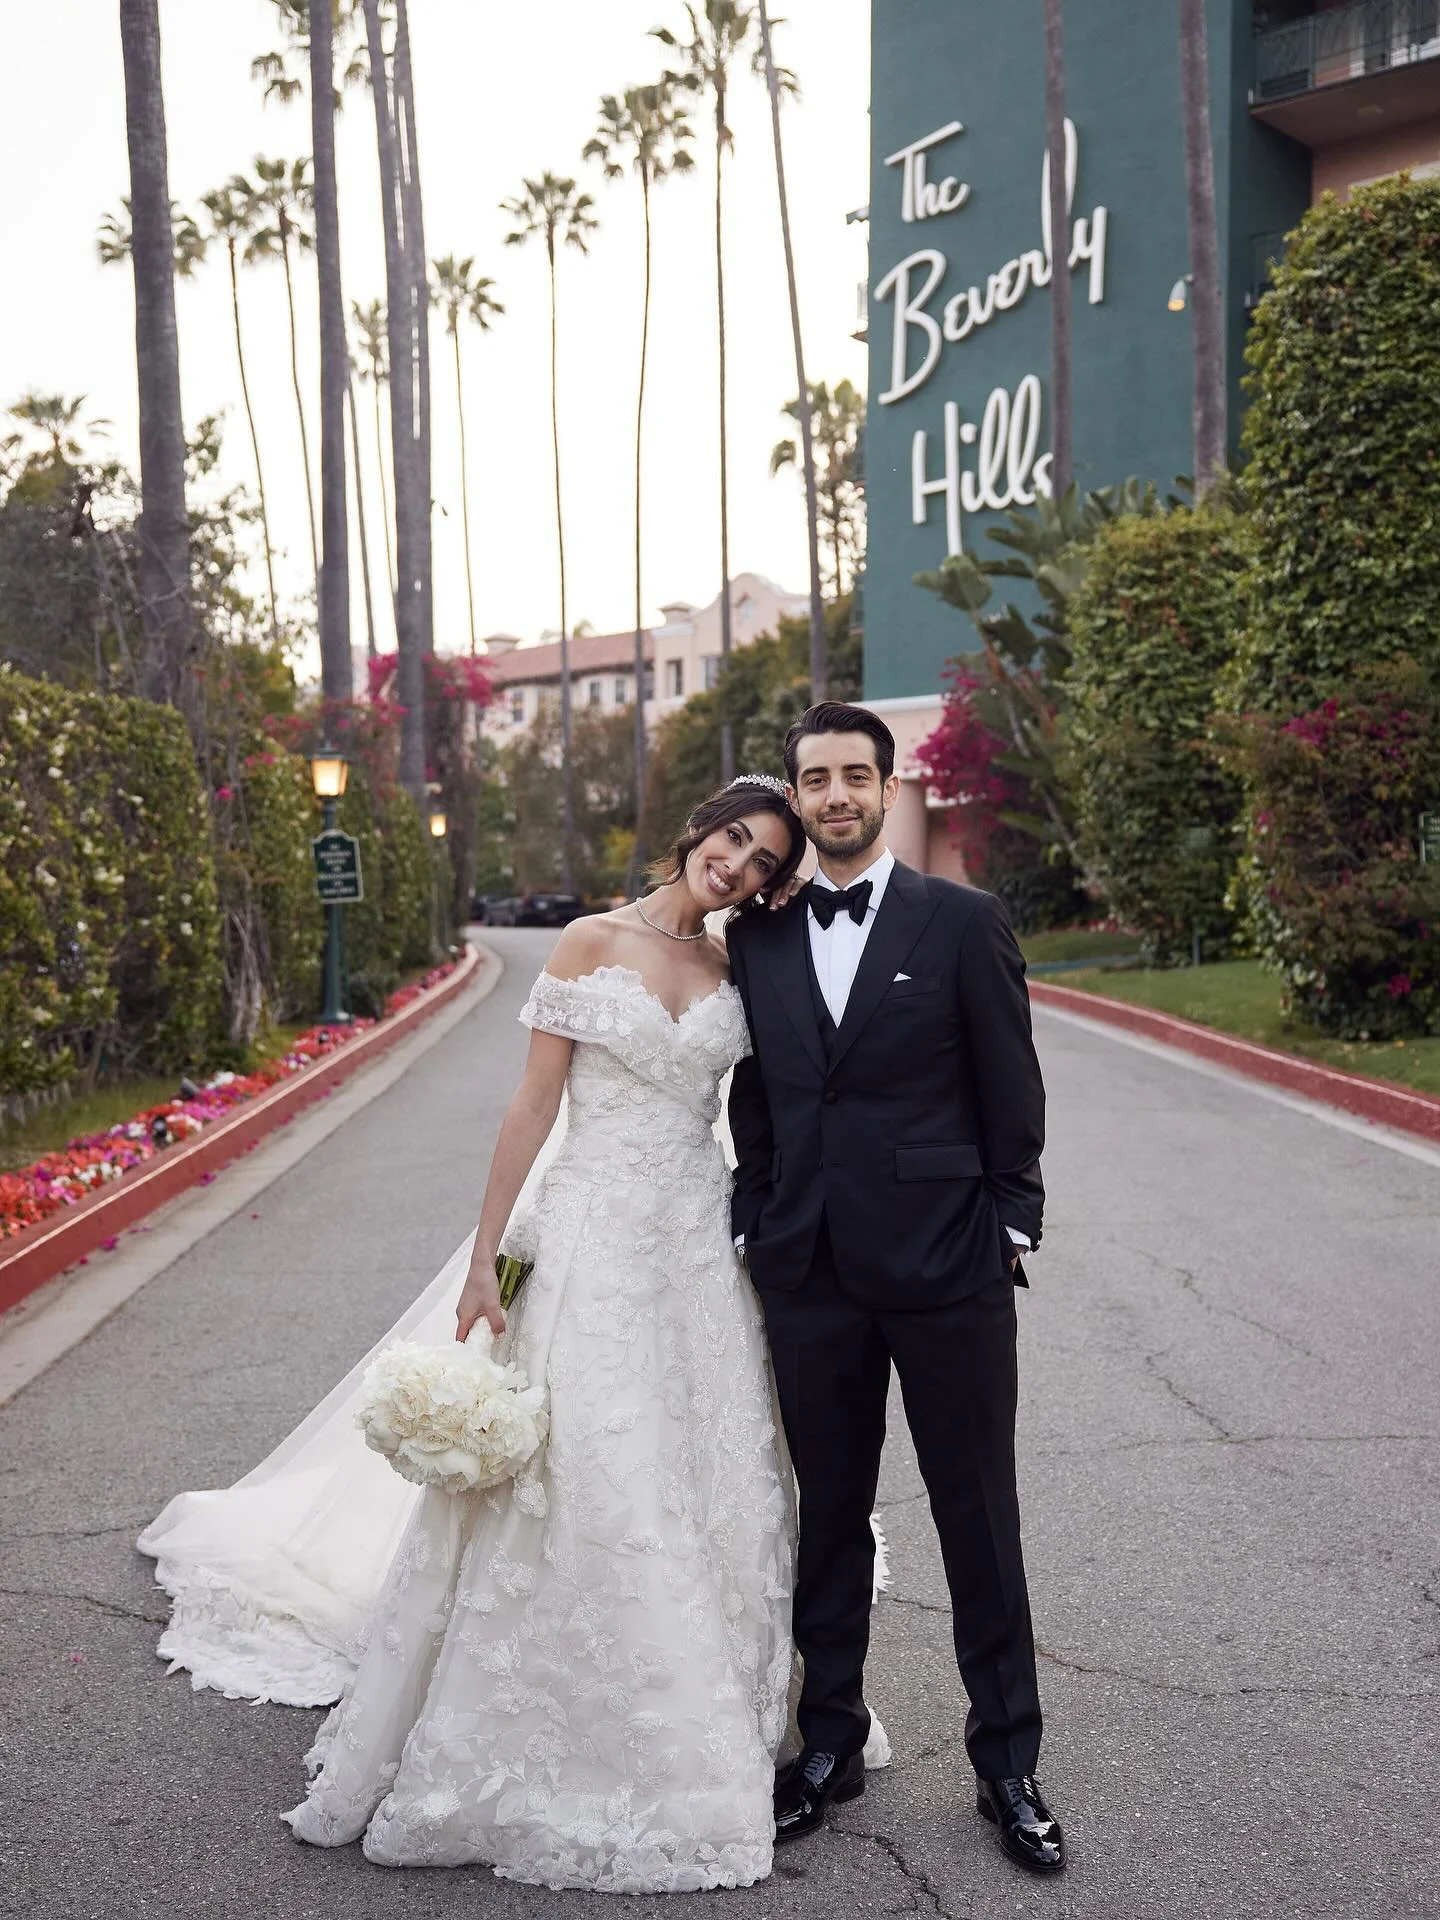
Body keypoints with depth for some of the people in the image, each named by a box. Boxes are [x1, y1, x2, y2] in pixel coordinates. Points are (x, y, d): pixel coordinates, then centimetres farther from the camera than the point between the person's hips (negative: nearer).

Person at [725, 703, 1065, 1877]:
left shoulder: (965, 922, -3)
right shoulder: (756, 935, 7)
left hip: (947, 1267, -3)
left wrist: (1010, 1237, -4)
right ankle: (831, 1743, 31)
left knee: (979, 1518, 8)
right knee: (828, 1515, 14)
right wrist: (758, 1230, 6)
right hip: (810, 1274, 3)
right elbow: (753, 1103, 11)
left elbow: (1012, 1097, -2)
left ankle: (1007, 1763, 23)